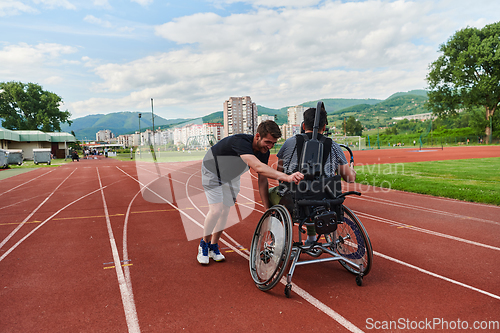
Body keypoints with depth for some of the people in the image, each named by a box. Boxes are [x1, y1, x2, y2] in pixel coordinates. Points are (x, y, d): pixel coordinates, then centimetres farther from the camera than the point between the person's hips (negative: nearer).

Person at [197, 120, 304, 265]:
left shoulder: (264, 151, -19)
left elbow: (262, 180, -14)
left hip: (231, 175, 6)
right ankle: (204, 244, 10)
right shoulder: (240, 142, -42)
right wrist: (286, 177, -68)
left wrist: (267, 208, -17)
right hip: (212, 171, -6)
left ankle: (213, 247, 21)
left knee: (225, 211, 3)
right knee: (216, 210, -15)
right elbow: (258, 167, -57)